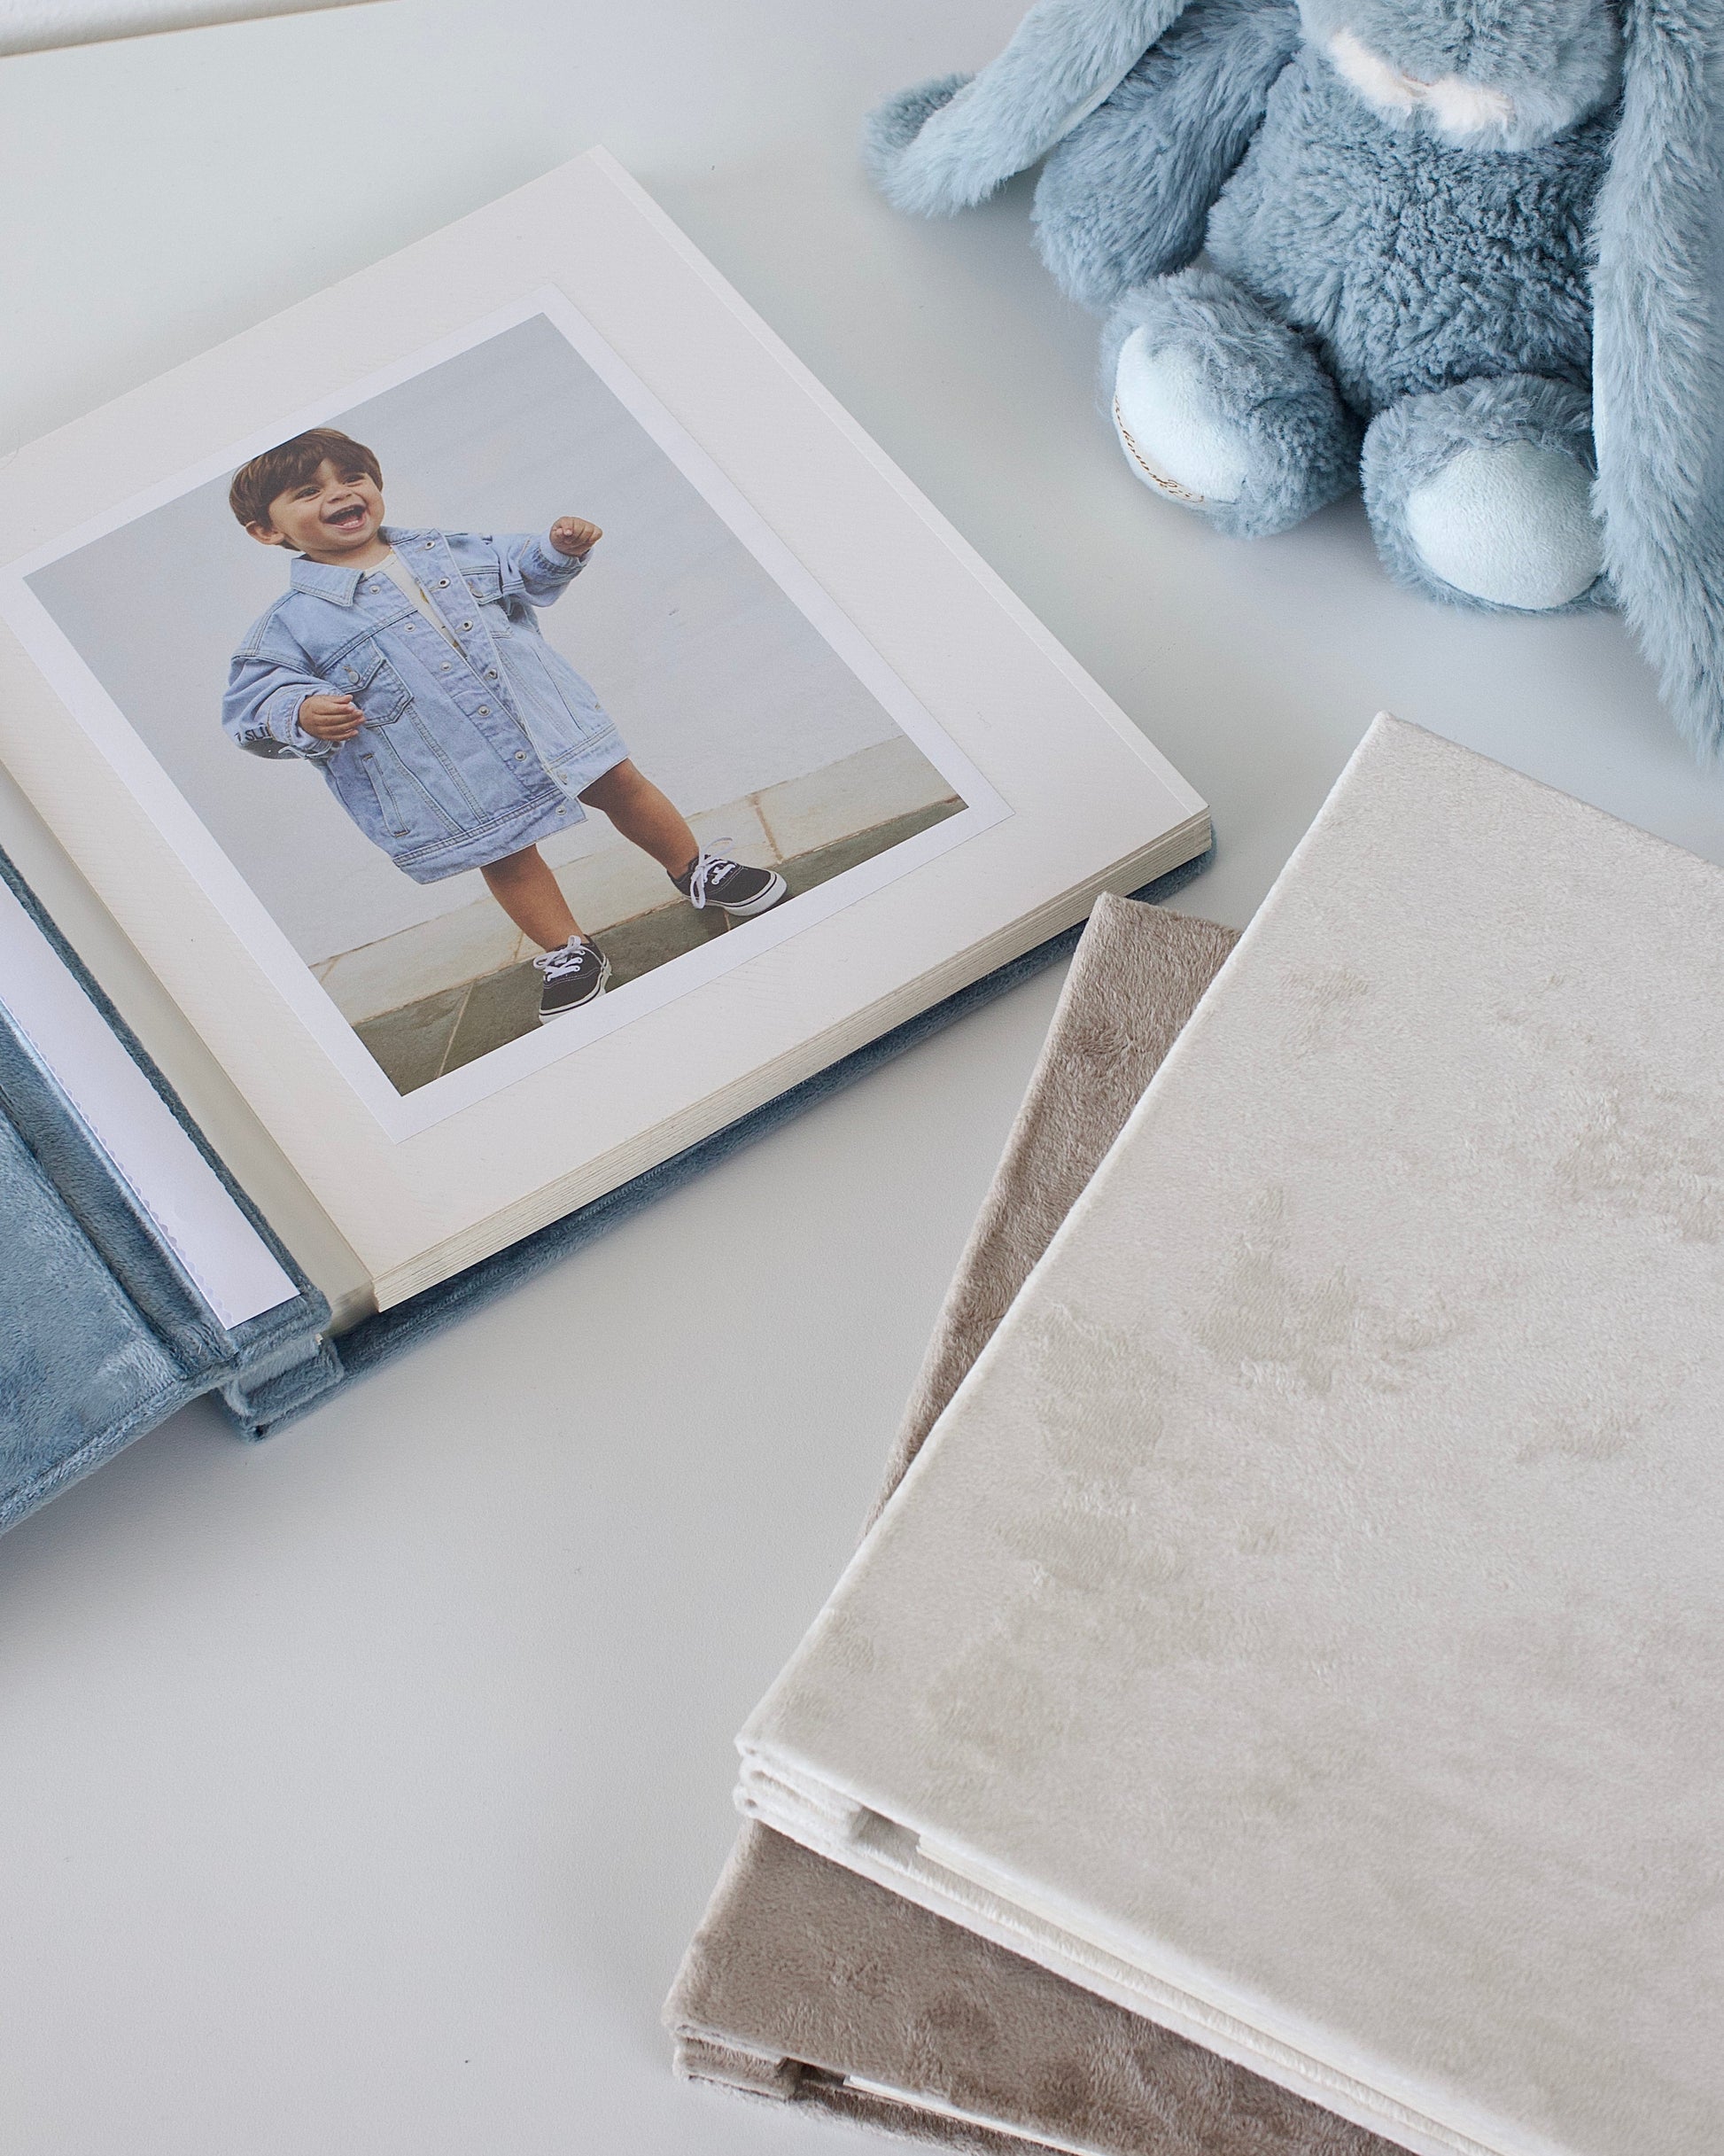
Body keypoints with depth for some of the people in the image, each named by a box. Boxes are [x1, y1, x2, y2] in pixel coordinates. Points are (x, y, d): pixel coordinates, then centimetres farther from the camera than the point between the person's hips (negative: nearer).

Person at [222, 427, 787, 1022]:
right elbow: (252, 703, -12)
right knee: (506, 855, 7)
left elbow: (518, 571, 20)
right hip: (456, 779, -3)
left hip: (546, 715, 4)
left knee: (619, 785, 13)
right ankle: (567, 953, 30)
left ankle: (697, 871, 36)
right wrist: (303, 715, -33)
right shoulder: (292, 624, -9)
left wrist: (559, 549, 1)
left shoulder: (443, 551, 6)